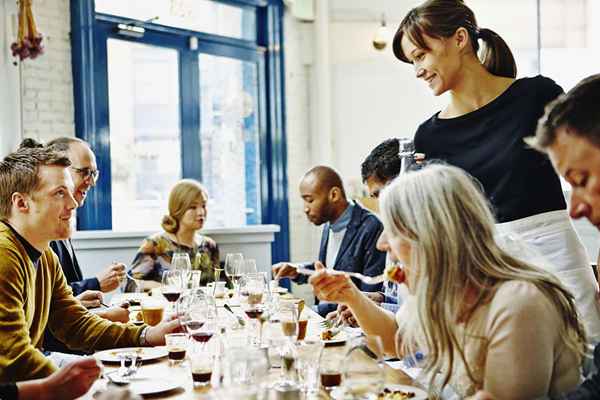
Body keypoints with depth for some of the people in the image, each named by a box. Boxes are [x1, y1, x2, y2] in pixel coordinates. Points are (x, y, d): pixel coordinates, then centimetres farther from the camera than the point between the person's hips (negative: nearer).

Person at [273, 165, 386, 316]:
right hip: (326, 313, 8)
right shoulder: (329, 225, 8)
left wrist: (318, 310, -18)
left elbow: (369, 297, -19)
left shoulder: (371, 228, -18)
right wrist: (297, 271, 6)